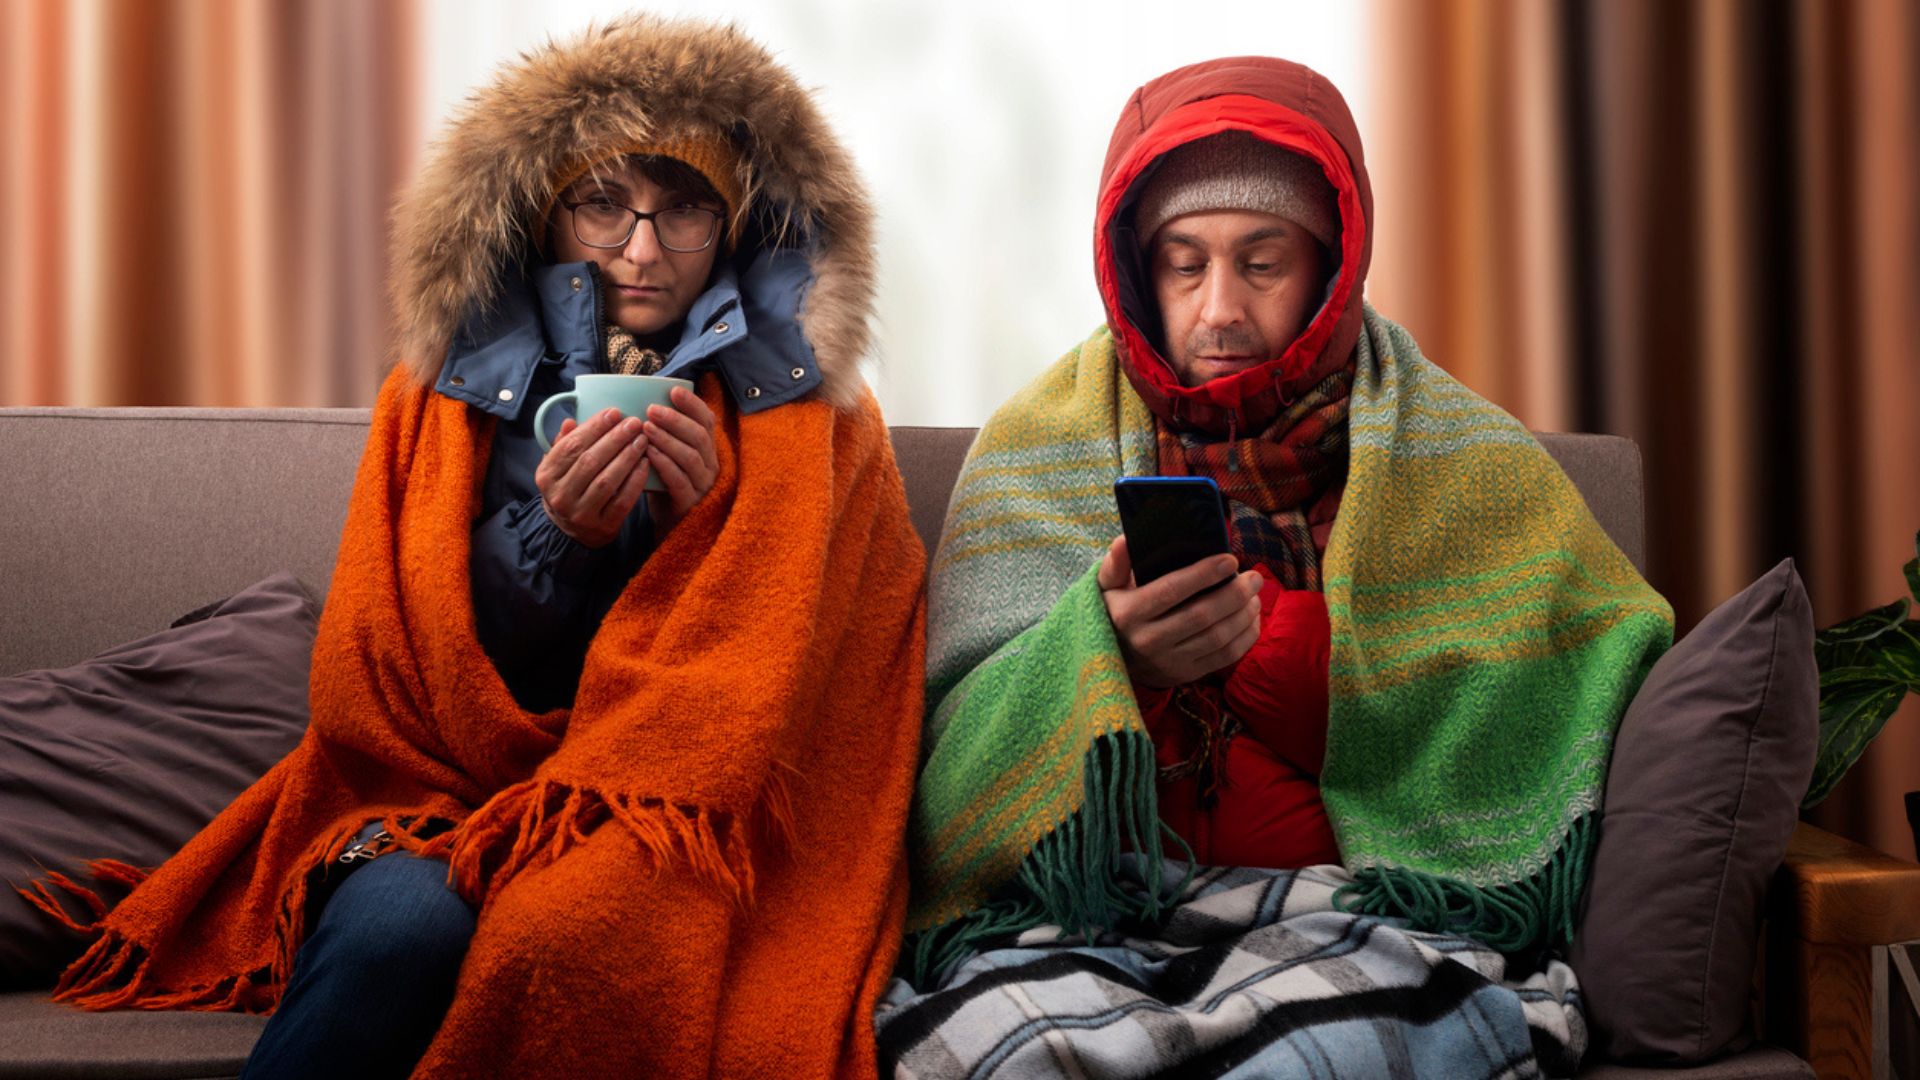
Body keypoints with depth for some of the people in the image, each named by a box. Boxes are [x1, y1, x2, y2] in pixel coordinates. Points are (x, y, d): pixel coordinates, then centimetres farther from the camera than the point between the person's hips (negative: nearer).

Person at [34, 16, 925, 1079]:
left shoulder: (813, 419, 10)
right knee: (402, 925, -35)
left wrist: (709, 518, -12)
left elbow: (789, 680, 4)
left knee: (580, 938, -36)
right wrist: (552, 532, -11)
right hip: (445, 803, 1)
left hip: (683, 824, 0)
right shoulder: (448, 392, 12)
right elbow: (383, 682, 5)